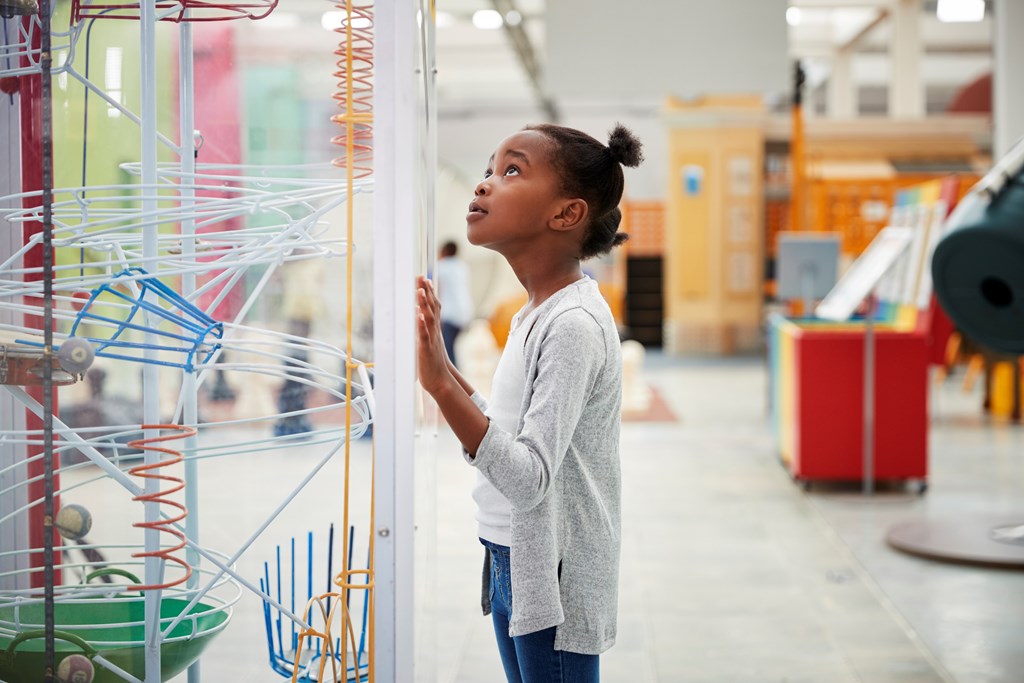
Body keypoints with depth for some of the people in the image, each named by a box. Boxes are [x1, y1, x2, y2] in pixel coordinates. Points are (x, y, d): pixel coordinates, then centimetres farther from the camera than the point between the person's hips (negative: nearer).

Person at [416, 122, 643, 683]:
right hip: (513, 567, 9)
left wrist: (442, 386, -34)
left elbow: (529, 477, -27)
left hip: (552, 581, -9)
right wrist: (442, 366, 9)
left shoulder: (573, 325, -21)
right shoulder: (537, 314, 8)